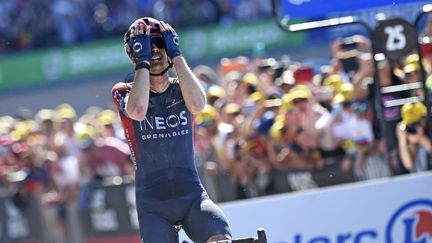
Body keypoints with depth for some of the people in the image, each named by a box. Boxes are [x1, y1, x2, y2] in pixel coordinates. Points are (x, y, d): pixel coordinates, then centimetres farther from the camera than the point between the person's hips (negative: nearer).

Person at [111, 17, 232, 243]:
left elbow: (197, 104, -16)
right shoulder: (123, 91, 4)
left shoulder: (181, 89, 9)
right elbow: (138, 111, -21)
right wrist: (143, 62, -12)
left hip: (192, 196, 1)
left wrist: (176, 55, -11)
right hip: (152, 204, -1)